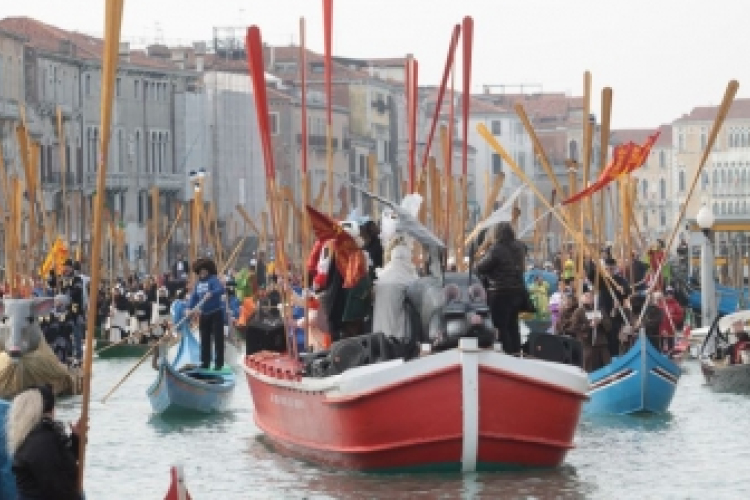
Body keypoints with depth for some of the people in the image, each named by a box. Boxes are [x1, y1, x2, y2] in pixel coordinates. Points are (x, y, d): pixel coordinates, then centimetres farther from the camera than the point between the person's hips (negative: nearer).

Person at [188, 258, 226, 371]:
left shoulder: (213, 280, -12)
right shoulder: (198, 283, 9)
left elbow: (220, 289, -29)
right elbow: (194, 297, 12)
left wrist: (211, 294, -45)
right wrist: (191, 308, -1)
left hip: (216, 313, -7)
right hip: (204, 314, 7)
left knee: (218, 338, -4)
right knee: (205, 339, 12)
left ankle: (219, 363, -1)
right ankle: (205, 363, 20)